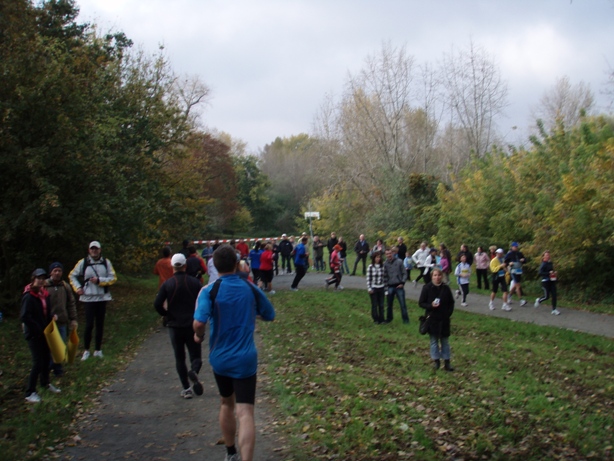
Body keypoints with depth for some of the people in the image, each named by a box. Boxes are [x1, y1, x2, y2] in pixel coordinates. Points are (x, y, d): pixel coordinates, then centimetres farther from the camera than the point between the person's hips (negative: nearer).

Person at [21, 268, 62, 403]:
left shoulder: (44, 294, 6)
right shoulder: (29, 296, -18)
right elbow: (24, 316, -23)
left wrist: (51, 317, -1)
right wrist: (38, 329, -20)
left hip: (44, 332, 8)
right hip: (34, 334, -8)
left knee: (46, 358, 19)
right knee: (38, 362, -9)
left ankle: (45, 383, 41)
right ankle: (30, 393, -2)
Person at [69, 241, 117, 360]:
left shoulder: (106, 262, 1)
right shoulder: (83, 262, -1)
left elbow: (113, 278, -1)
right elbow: (72, 276, 9)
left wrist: (99, 280, -13)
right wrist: (77, 288, -3)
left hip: (102, 297, 2)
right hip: (88, 298, -2)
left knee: (100, 324, 8)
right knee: (89, 324, -6)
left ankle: (98, 350, 19)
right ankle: (86, 350, 8)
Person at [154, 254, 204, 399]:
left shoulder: (167, 284, -5)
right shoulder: (195, 282, -3)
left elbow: (157, 304, -11)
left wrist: (167, 315, 7)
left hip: (174, 326, 0)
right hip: (193, 325, 0)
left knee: (179, 358, 11)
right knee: (196, 356, 8)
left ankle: (186, 388, 7)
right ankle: (194, 371, -25)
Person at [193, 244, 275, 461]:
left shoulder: (209, 291, -11)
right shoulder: (251, 289, -2)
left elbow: (199, 323, -26)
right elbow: (270, 315, 12)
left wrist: (199, 336, -5)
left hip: (220, 358, 1)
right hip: (245, 359, -1)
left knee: (227, 403, 24)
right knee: (245, 413, -7)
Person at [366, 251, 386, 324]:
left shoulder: (382, 266, 1)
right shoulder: (370, 267, -7)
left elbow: (384, 278, 6)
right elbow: (368, 278, -6)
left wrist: (385, 289, 7)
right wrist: (369, 288, -10)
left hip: (381, 288, 3)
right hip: (373, 288, -3)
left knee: (381, 304, 6)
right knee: (374, 304, 5)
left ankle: (381, 319, 15)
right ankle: (375, 319, 15)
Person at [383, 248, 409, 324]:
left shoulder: (399, 262, -4)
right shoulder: (385, 263, 1)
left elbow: (404, 273, -1)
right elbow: (385, 275, 8)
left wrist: (402, 283, -8)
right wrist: (386, 284, 0)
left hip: (399, 286, -2)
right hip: (390, 287, 2)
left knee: (402, 304, -1)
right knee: (389, 304, 10)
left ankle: (405, 319, 8)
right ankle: (389, 318, 25)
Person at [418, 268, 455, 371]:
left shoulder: (446, 288, -1)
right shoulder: (427, 288, -7)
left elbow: (451, 302, 10)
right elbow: (421, 303, -3)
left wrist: (449, 312, -4)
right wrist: (430, 306, -19)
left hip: (444, 319, 2)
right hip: (432, 319, -2)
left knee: (445, 341, 9)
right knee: (434, 340, 8)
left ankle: (446, 362, 14)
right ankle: (436, 360, 19)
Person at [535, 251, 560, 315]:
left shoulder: (550, 263, 11)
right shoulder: (543, 264, -11)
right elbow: (540, 273, -19)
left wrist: (554, 272, 6)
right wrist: (549, 273, -25)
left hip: (552, 281, 6)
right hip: (545, 281, -6)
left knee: (554, 295, -1)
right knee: (546, 296, 0)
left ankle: (554, 309, 3)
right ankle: (538, 300, 32)